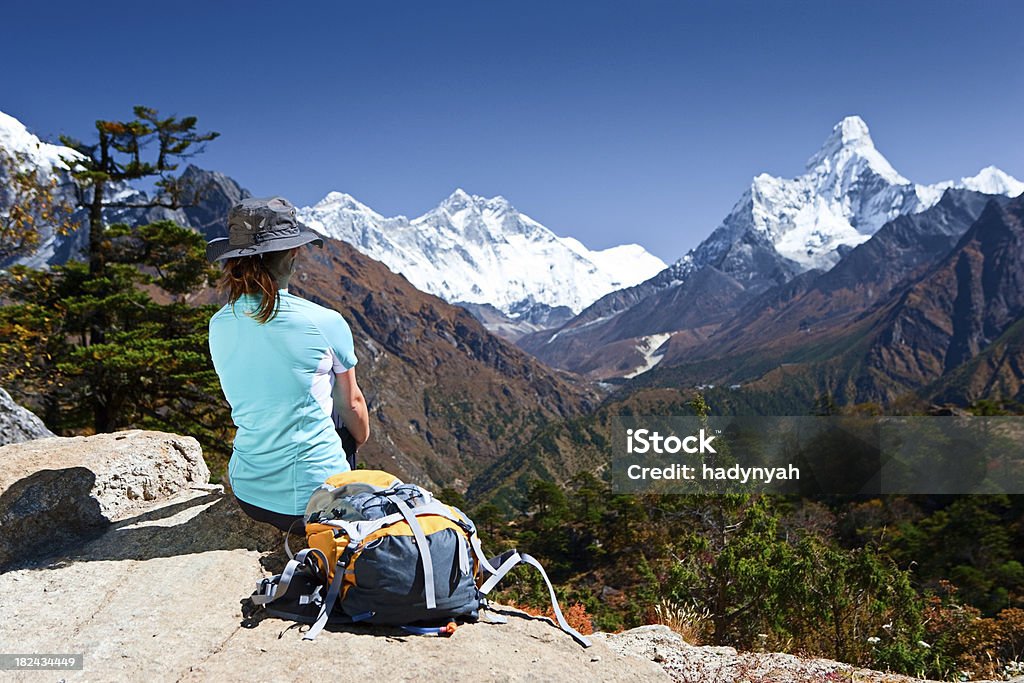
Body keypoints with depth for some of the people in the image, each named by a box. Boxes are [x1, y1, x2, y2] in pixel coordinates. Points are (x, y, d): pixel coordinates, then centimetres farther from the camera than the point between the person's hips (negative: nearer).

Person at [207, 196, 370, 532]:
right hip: (315, 495, -5)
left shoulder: (219, 325, -1)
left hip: (248, 493, 5)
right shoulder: (325, 323, -16)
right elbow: (351, 404, 0)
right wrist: (360, 440, 22)